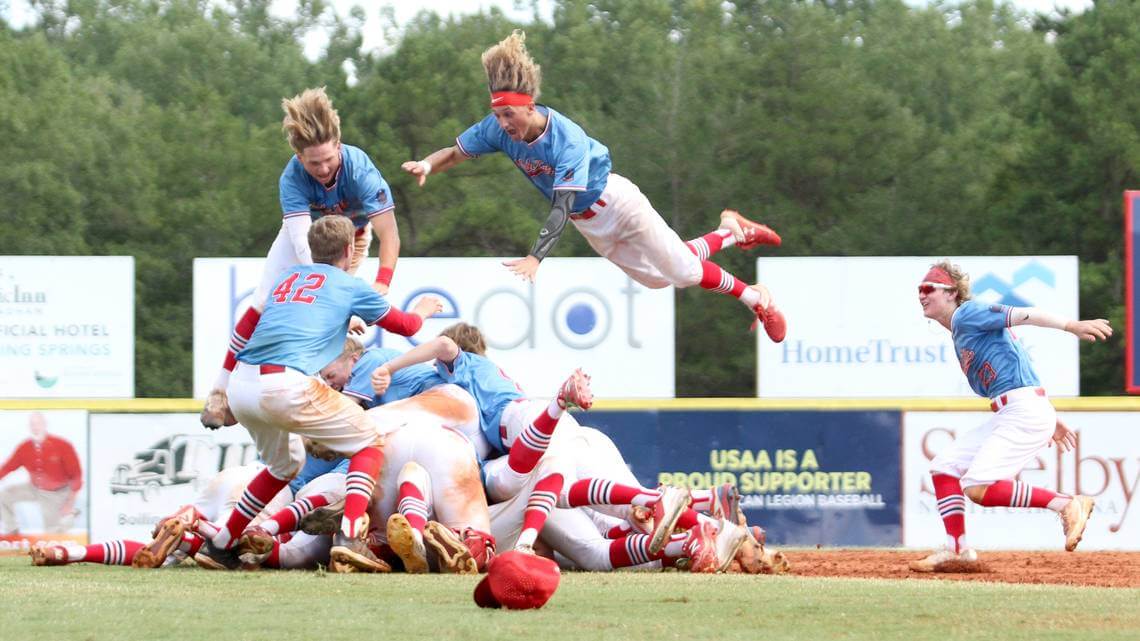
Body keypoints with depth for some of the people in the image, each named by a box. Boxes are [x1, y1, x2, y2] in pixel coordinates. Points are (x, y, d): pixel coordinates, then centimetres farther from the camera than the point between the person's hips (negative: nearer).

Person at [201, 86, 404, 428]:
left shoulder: (359, 168, -41)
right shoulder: (292, 178, -38)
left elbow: (389, 235, -42)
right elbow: (302, 242, -48)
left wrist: (381, 285, -58)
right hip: (305, 230, 0)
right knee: (264, 303, -5)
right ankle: (222, 392, 3)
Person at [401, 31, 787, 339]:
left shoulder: (567, 139, -37)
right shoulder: (498, 130, -20)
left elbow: (562, 207, -43)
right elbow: (455, 153, -9)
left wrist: (536, 257, -55)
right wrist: (428, 165, -32)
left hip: (616, 204, -6)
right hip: (589, 224, 6)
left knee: (682, 270, -3)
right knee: (659, 279, 17)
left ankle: (755, 298, 22)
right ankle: (731, 232, 38)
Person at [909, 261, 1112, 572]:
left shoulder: (967, 314, -3)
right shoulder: (960, 335, 24)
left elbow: (1022, 315, -16)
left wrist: (1072, 326, -30)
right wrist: (1051, 420, 24)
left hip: (1025, 411, -10)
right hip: (1006, 415, 10)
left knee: (977, 488, -18)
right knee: (943, 467, 10)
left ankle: (1066, 505, -15)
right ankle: (957, 550, 8)